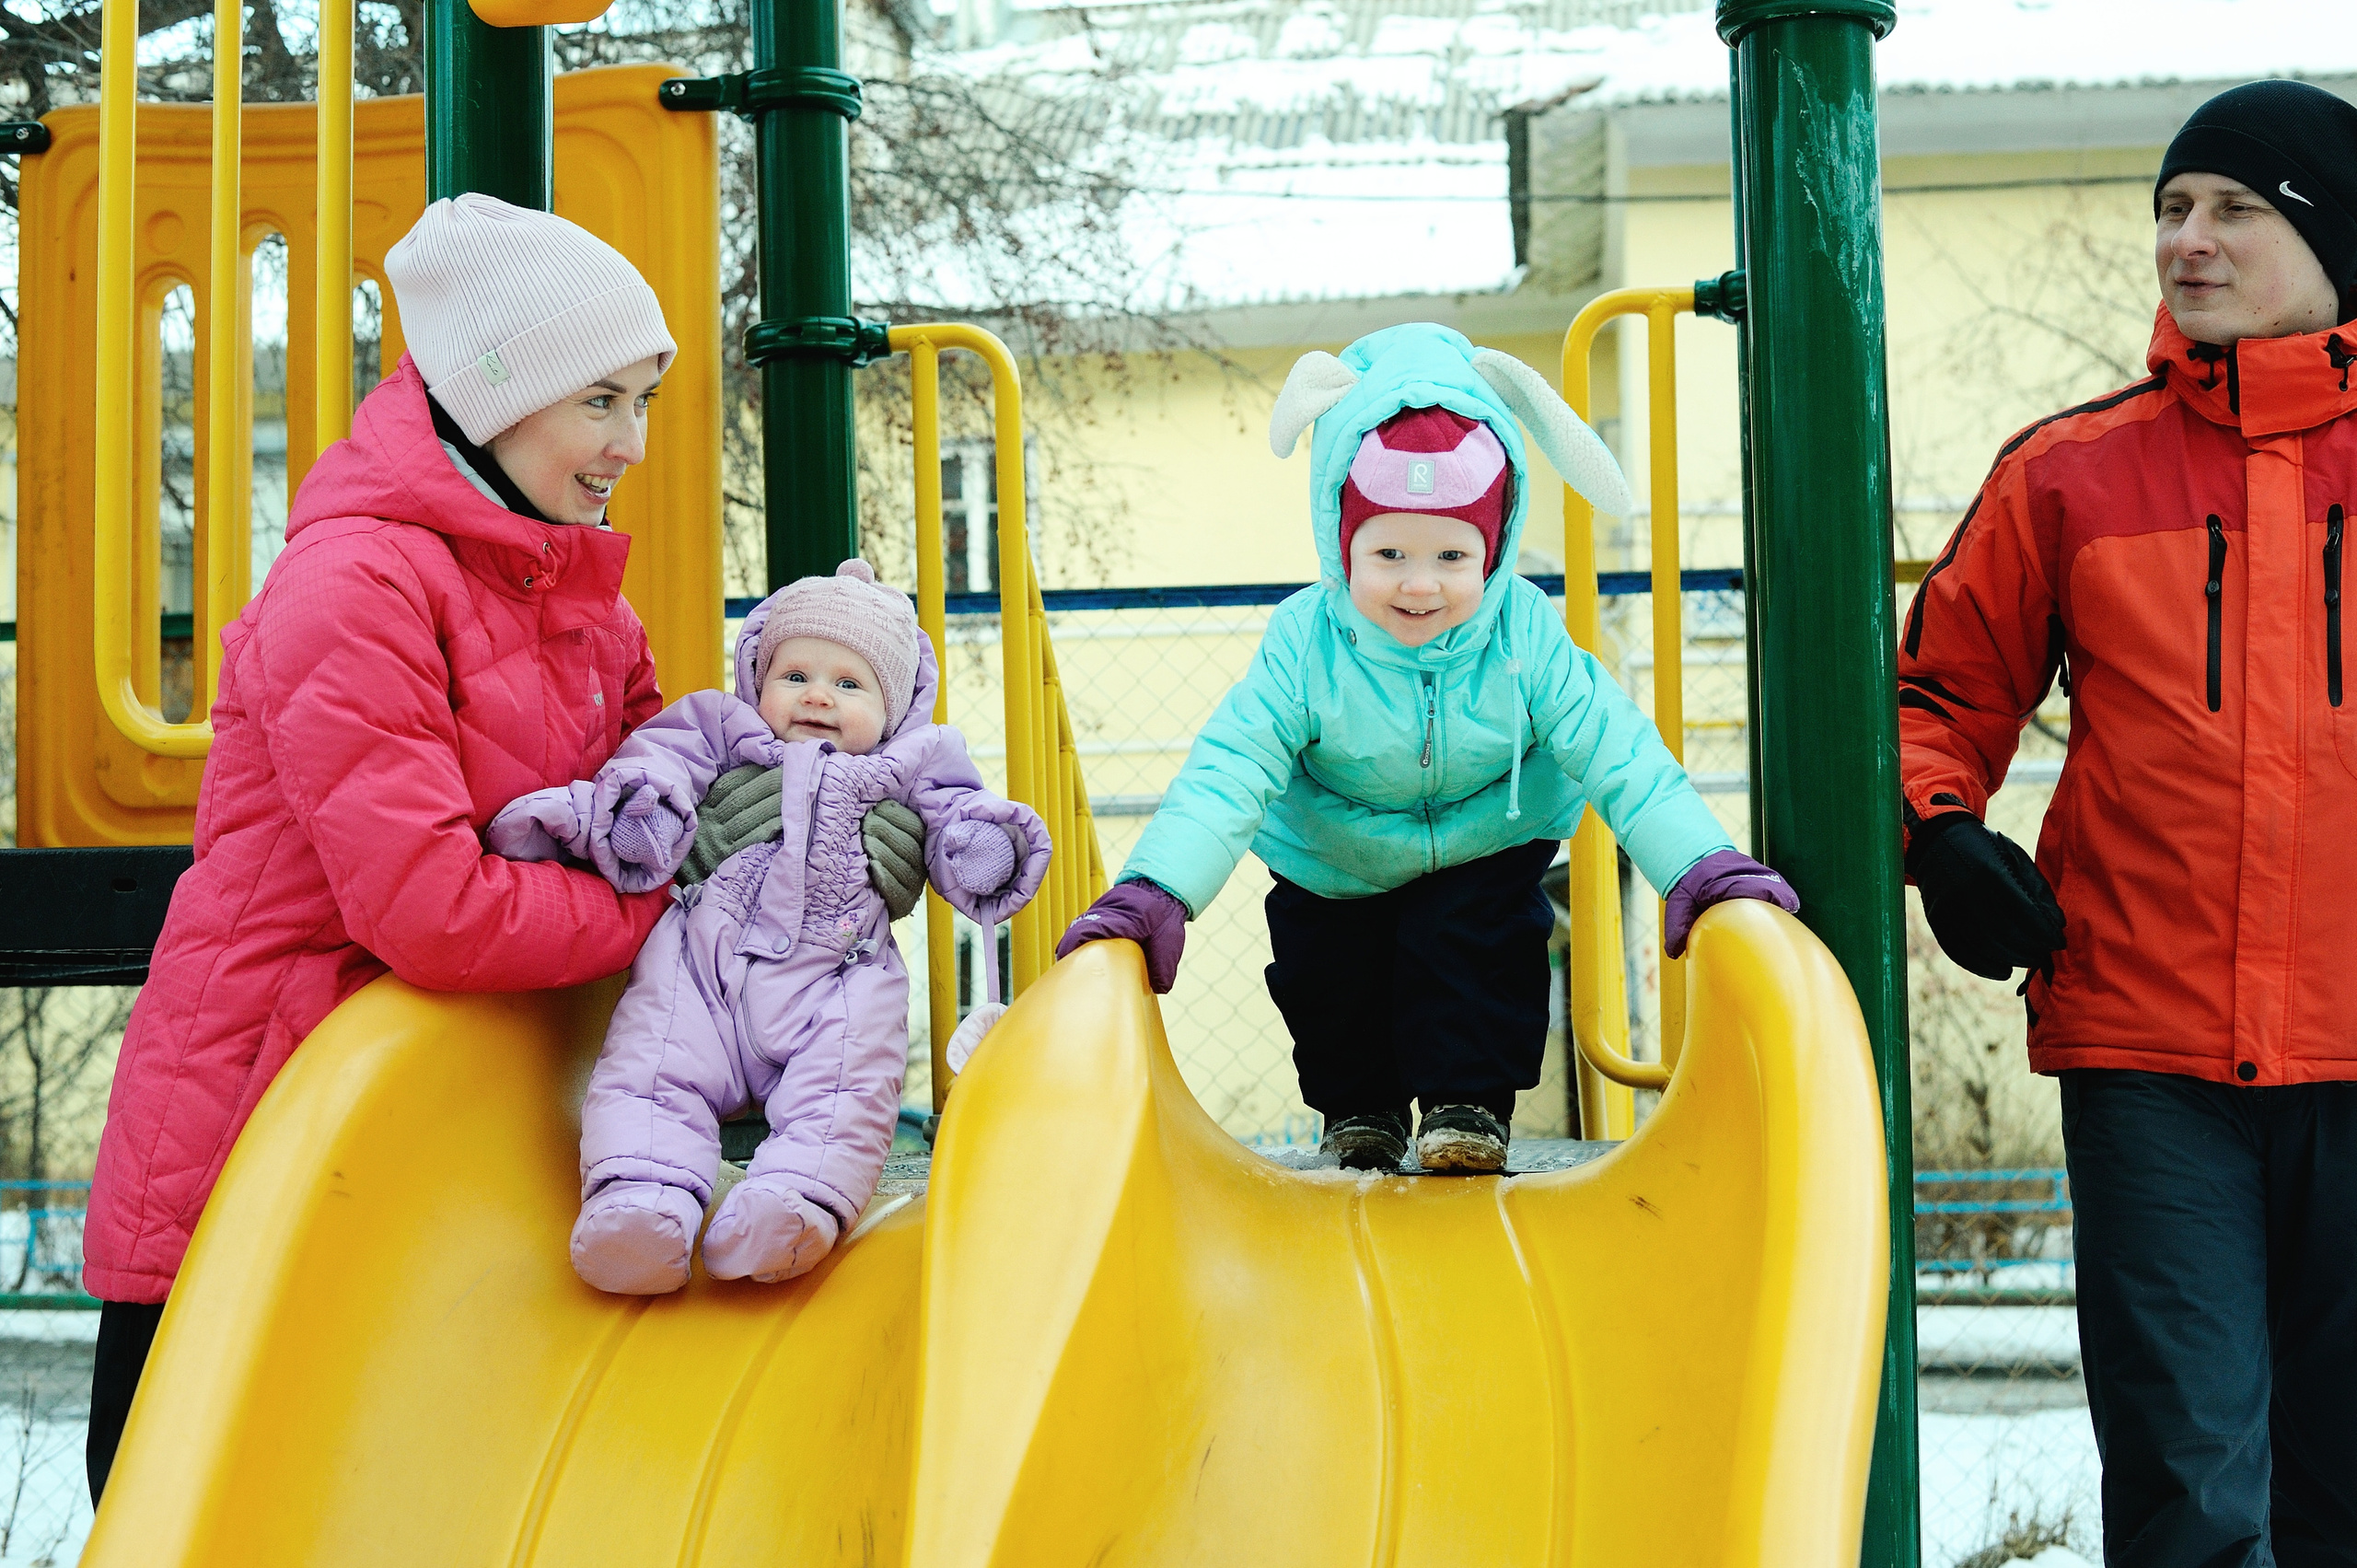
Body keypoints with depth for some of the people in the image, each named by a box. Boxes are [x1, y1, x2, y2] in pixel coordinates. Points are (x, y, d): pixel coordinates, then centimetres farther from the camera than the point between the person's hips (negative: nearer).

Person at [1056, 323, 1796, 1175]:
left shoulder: (1526, 638, -26)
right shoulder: (1304, 643, -29)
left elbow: (1622, 760, -24)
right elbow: (1228, 771, -32)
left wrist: (1702, 868, -34)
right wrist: (1156, 891, -45)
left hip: (1485, 855, 0)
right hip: (1333, 868, 1)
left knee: (1474, 947, -18)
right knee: (1324, 967, -1)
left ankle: (1469, 1103, 6)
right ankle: (1358, 1106, 28)